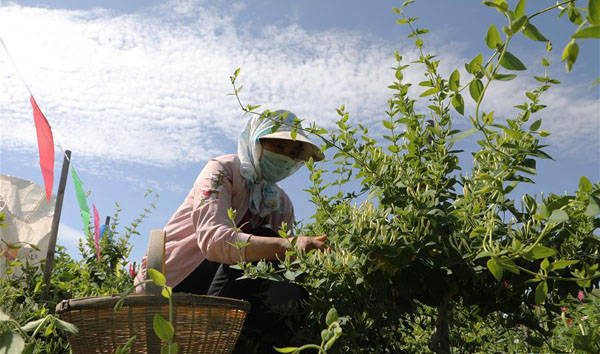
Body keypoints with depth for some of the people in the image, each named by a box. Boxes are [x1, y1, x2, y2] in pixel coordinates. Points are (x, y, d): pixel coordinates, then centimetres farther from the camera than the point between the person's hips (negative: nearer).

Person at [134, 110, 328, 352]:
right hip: (170, 285, -6)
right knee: (258, 240, -26)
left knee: (287, 295, -16)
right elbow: (213, 238, -32)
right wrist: (287, 246, -45)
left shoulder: (282, 204, 7)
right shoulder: (222, 170, -13)